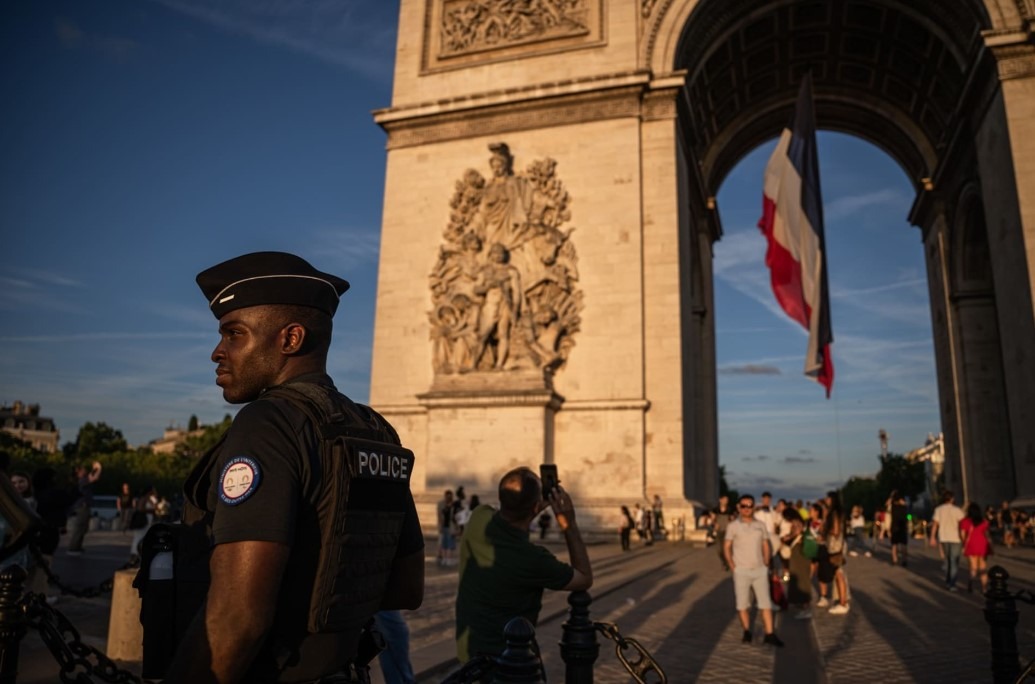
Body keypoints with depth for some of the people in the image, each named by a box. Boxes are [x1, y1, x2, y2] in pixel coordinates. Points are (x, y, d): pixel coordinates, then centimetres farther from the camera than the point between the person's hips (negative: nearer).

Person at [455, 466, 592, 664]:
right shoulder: (532, 559, -31)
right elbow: (585, 579, -12)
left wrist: (542, 504, 1)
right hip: (501, 656, -7)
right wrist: (569, 524, -13)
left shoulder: (478, 518, -15)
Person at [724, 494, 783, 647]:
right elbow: (726, 547, -1)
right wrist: (732, 567, -8)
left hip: (760, 570, 3)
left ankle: (769, 634, 4)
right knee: (742, 604, 3)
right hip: (741, 571, -3)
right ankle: (747, 632, 16)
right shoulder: (733, 525, -3)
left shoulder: (760, 525, 7)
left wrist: (766, 564, 3)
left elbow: (766, 546, 14)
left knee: (766, 603, 0)